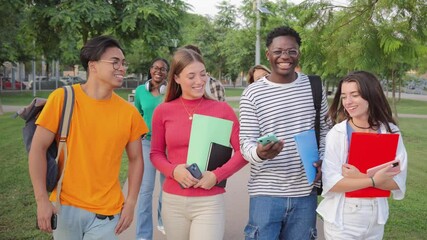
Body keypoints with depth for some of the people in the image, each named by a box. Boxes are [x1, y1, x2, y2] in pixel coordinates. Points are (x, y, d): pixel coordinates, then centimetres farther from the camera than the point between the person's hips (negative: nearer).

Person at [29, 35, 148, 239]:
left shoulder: (129, 112, -3)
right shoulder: (62, 98, -9)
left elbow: (136, 160, 5)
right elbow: (38, 148, -6)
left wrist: (130, 204, -2)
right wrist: (42, 200, -10)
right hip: (64, 207, -1)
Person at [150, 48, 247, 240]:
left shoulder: (222, 109, -4)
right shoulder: (163, 111, 0)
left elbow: (242, 151, -2)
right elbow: (156, 153, 7)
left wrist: (217, 175, -14)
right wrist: (173, 170, -12)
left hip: (209, 202, -2)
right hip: (173, 201, 2)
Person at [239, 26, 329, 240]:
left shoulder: (313, 86, 4)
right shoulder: (252, 93, -5)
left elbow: (324, 130, 14)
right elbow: (246, 142, -7)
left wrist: (323, 161, -3)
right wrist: (259, 153, -30)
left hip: (305, 192, 3)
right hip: (266, 193, -3)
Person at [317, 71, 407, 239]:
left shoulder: (391, 132, -4)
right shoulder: (336, 133, -11)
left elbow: (398, 182, -8)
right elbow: (331, 183, -17)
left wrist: (360, 177, -21)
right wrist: (374, 180, -20)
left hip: (376, 218, 3)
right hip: (341, 219, -2)